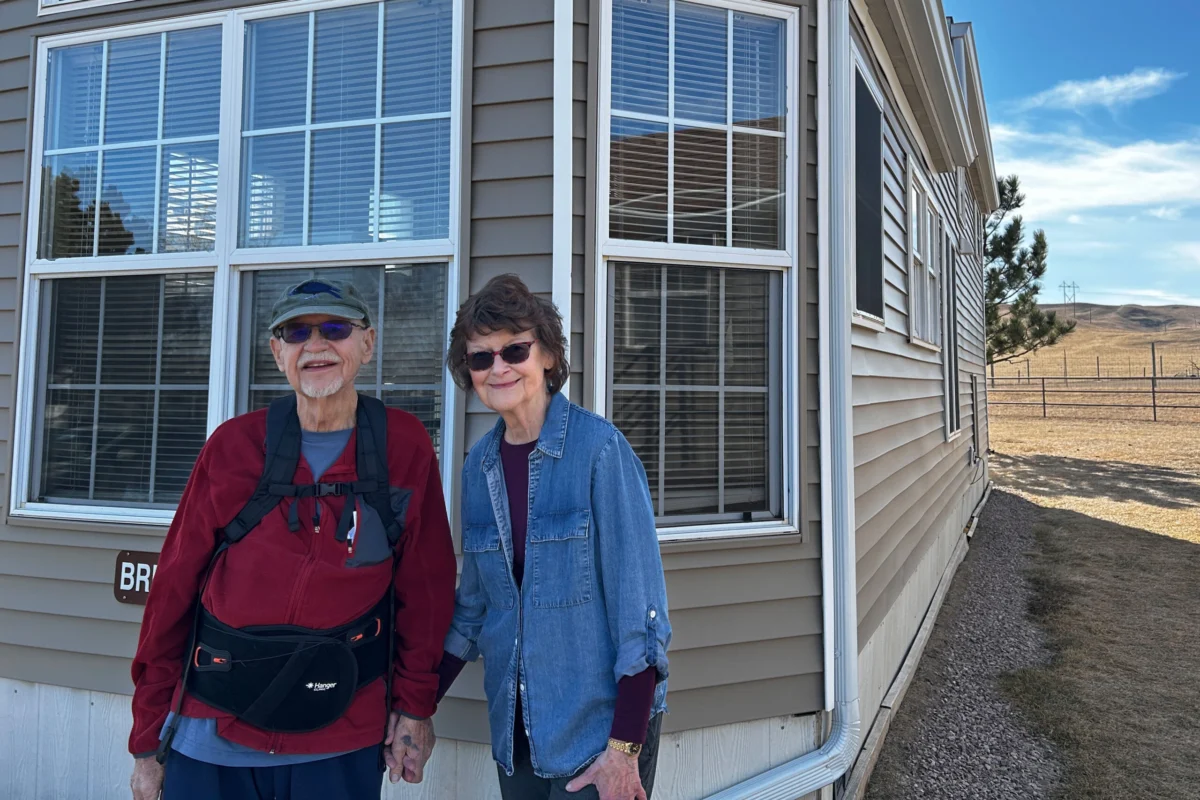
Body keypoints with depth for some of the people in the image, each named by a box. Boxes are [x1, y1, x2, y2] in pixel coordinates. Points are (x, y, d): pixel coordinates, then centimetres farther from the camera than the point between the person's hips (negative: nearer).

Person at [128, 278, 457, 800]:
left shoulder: (405, 447, -6)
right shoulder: (232, 446, -4)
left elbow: (424, 586, -2)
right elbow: (173, 589, 0)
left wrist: (415, 704, -2)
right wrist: (148, 742, 2)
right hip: (211, 742, 1)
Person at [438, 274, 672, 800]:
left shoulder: (598, 447, -17)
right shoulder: (479, 465, 1)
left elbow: (639, 601, -16)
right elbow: (473, 604, 9)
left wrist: (625, 747, -16)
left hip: (601, 721, -5)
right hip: (516, 726, 5)